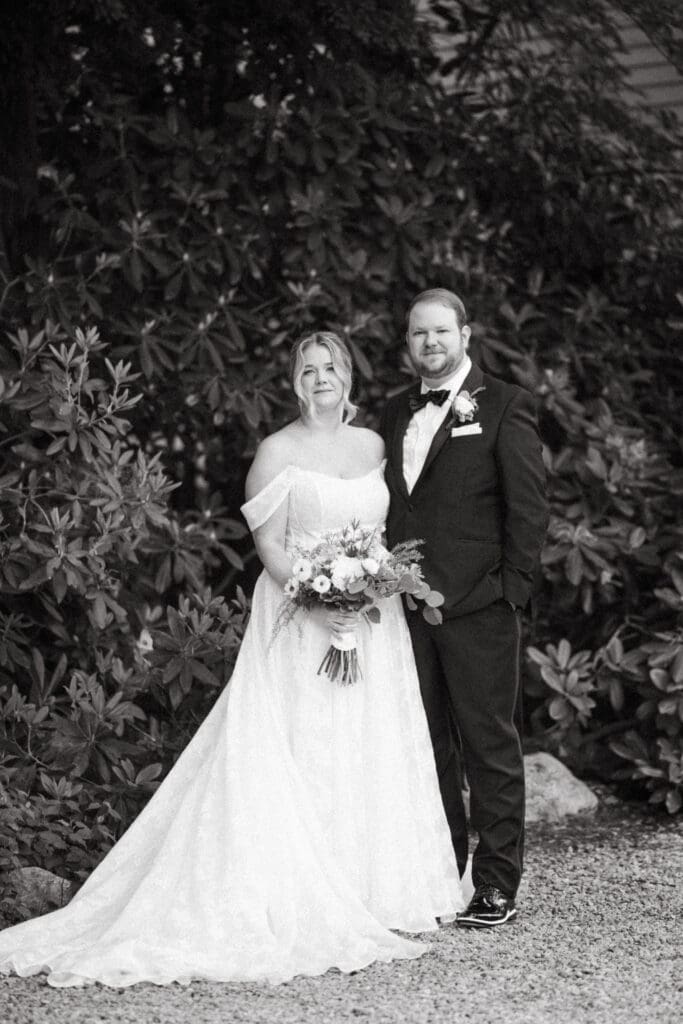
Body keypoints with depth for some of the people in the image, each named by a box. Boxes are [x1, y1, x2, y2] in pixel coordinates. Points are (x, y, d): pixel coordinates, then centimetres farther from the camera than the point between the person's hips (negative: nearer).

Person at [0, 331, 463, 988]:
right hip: (302, 621, -5)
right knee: (304, 755, -7)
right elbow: (269, 545, -7)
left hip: (376, 620, 5)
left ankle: (374, 890, 14)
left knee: (374, 753, 5)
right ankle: (308, 901, -4)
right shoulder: (278, 452, -3)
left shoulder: (373, 445, 11)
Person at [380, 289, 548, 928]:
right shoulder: (395, 414, 16)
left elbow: (528, 505, -4)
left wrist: (512, 587, -10)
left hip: (478, 607, -5)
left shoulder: (503, 406, -1)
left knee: (489, 745, -1)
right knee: (428, 747, 10)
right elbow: (388, 507, 17)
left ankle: (496, 886, 4)